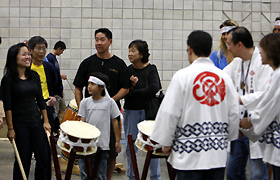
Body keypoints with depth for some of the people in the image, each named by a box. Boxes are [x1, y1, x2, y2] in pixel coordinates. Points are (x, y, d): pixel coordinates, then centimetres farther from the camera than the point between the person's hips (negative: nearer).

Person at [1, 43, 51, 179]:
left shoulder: (34, 75, 8)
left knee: (44, 158, 4)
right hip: (20, 125, -5)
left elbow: (40, 100, 12)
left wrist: (46, 121, 8)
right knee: (23, 160, 3)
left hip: (36, 122, 5)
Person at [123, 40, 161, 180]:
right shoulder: (127, 70, 3)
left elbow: (154, 89, -18)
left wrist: (133, 92, -14)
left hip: (148, 111, -2)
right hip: (131, 112, 2)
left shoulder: (151, 69, -4)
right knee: (131, 146, 6)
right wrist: (131, 85, -18)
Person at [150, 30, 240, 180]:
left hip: (190, 152, -4)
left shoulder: (182, 76, -9)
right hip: (218, 152, 4)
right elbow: (233, 114, 8)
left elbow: (170, 113, -9)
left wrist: (166, 142, 1)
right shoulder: (225, 77, 4)